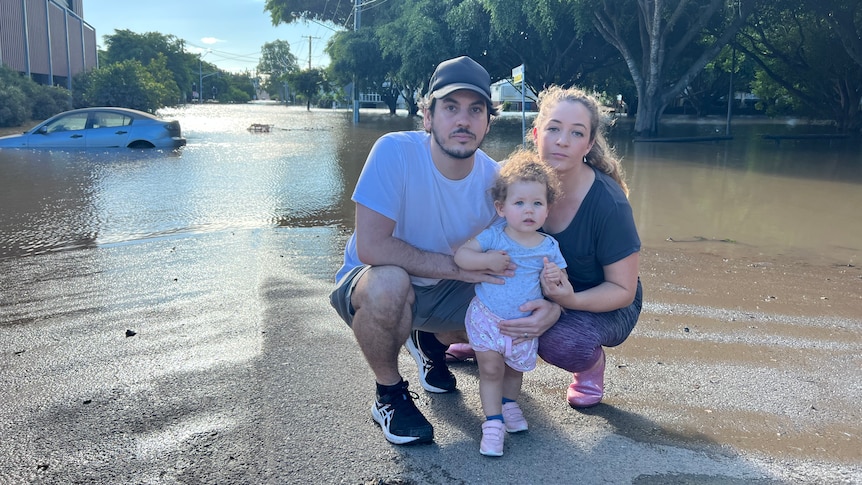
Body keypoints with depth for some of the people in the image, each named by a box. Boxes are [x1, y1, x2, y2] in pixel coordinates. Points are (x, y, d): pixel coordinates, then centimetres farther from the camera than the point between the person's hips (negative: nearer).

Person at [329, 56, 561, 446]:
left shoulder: (495, 179, -13)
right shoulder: (396, 151, -26)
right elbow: (371, 247, -32)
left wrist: (552, 302, -28)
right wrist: (459, 266, -31)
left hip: (444, 292, 5)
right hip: (369, 285, -4)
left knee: (525, 319, -11)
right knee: (389, 282, -39)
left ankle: (431, 341, 19)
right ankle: (389, 394, -9)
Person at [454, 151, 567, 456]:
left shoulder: (549, 247, -6)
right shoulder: (494, 236, -11)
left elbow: (561, 289, 0)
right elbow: (460, 255, -13)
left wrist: (555, 278, -23)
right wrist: (488, 261, -27)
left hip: (524, 325, 2)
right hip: (487, 318, -2)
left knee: (515, 368, 18)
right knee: (491, 369, 0)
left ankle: (509, 403, 44)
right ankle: (493, 422, 11)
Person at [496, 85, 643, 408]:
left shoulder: (608, 203, -27)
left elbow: (622, 289, -19)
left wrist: (570, 300, -39)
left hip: (604, 304, -4)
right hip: (543, 291, 5)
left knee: (560, 343, -36)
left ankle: (592, 361, 1)